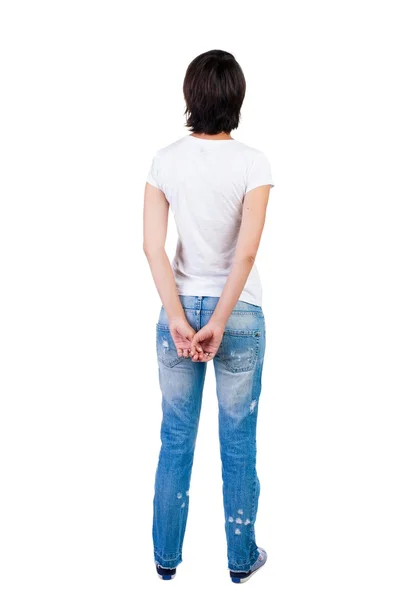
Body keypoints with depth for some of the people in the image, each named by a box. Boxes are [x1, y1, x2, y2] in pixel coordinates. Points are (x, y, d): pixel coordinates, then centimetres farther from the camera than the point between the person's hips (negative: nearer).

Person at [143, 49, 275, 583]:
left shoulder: (165, 159, -3)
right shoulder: (252, 162, -10)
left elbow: (152, 246, -10)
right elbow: (247, 252, -18)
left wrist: (179, 320, -10)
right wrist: (218, 324, -13)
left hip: (180, 310, 2)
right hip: (240, 314, -2)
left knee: (176, 440, 14)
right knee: (238, 442, 11)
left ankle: (166, 556, 28)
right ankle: (241, 557, 27)